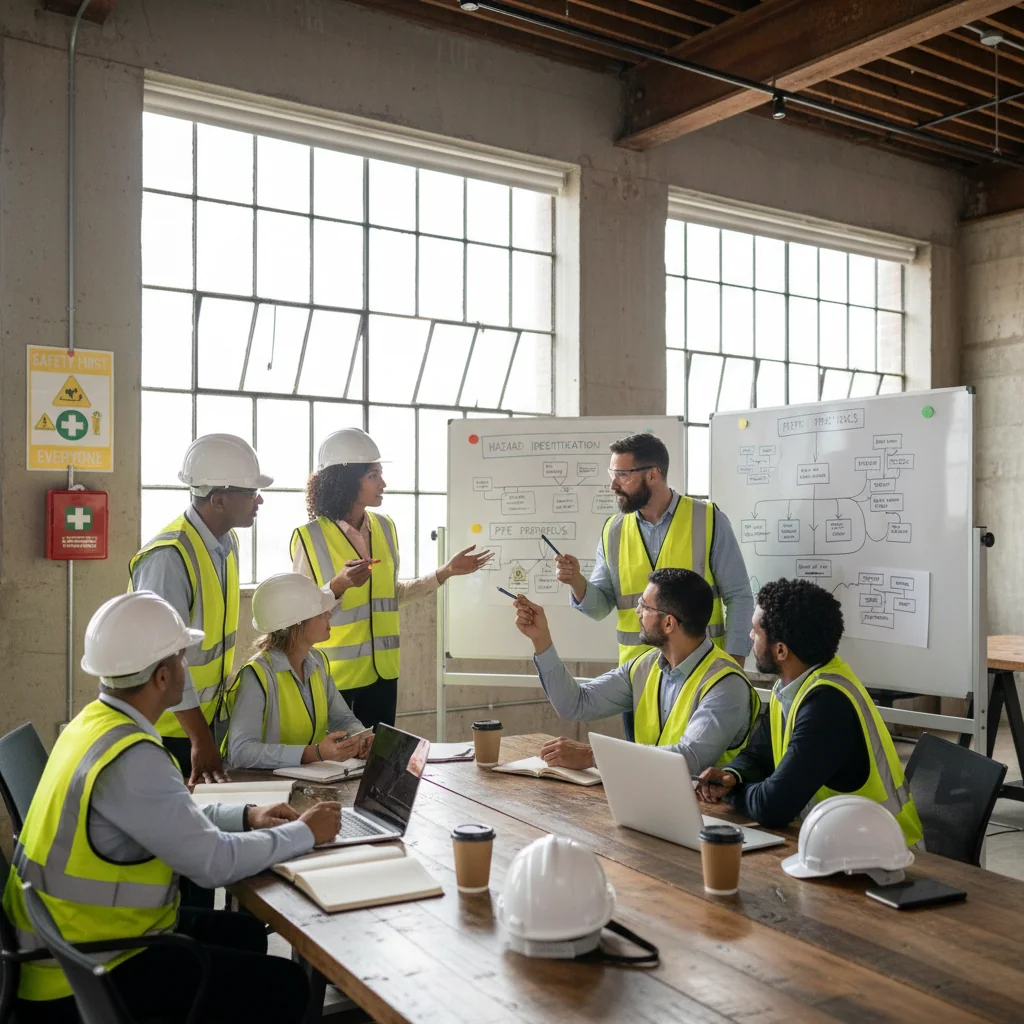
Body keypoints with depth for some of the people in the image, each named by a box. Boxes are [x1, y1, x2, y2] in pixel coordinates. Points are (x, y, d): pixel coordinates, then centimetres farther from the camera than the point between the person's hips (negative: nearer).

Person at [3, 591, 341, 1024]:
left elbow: (172, 816, 14)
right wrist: (304, 833, -10)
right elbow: (215, 862, -24)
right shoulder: (130, 758, -29)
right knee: (284, 986, -9)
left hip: (69, 937, 10)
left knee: (244, 933, 21)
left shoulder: (97, 721, 2)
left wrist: (245, 817, 5)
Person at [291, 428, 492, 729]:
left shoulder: (384, 528, 4)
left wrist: (446, 571, 9)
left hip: (381, 669, 5)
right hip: (332, 674, -5)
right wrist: (339, 585, -26)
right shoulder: (310, 537, -12)